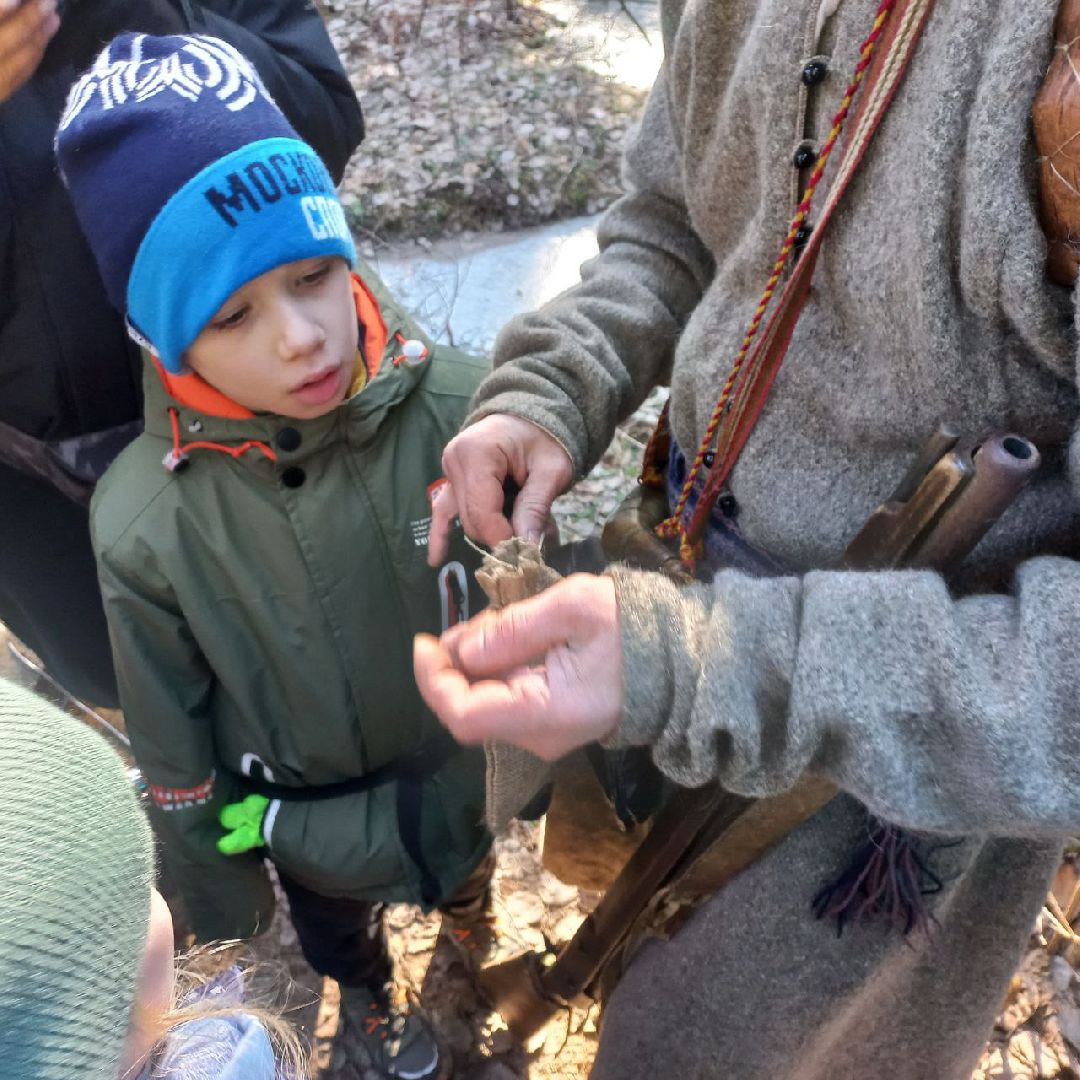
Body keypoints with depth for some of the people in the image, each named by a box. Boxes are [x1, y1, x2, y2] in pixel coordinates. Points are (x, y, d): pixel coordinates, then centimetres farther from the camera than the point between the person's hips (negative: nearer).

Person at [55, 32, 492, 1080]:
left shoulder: (453, 405, -31)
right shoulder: (143, 525, -29)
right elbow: (172, 739, -12)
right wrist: (214, 873, 2)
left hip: (457, 761, 0)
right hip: (304, 815, 0)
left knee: (463, 873, 35)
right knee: (337, 930, 34)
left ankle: (458, 887, 73)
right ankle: (366, 992, 70)